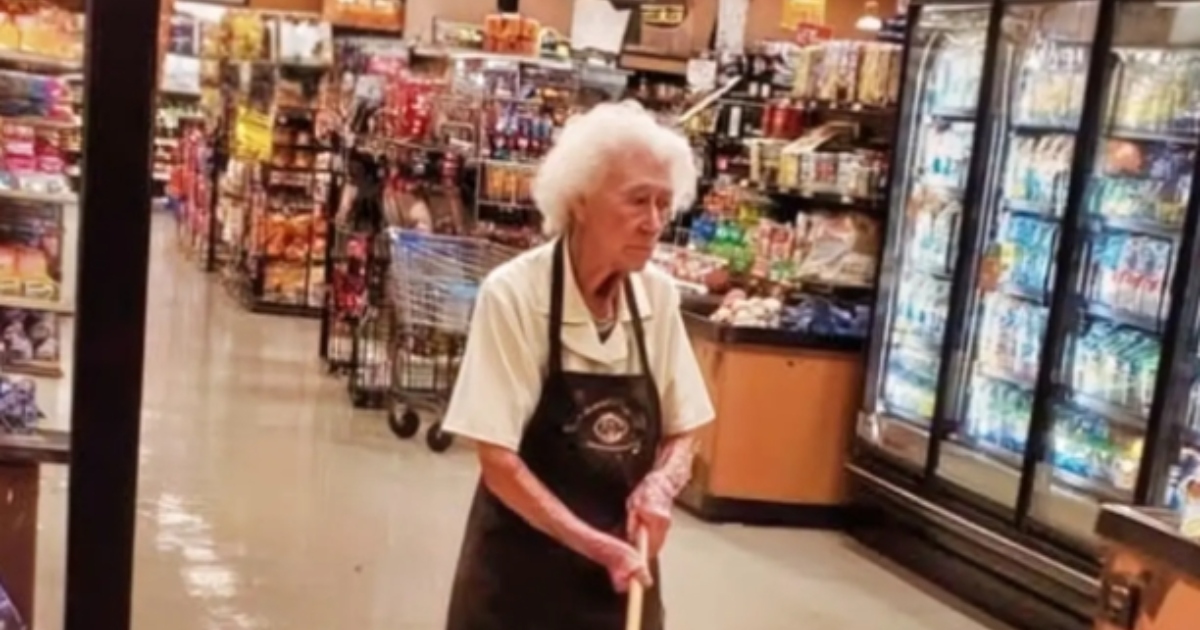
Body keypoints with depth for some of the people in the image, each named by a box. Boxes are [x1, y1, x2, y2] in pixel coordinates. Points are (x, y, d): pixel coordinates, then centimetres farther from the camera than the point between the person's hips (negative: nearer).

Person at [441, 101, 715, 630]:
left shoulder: (659, 296, -2)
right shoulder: (514, 294, -17)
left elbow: (682, 433, 8)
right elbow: (498, 462, -17)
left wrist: (659, 486, -12)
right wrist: (597, 545, -21)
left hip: (623, 569, 4)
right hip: (522, 569, -4)